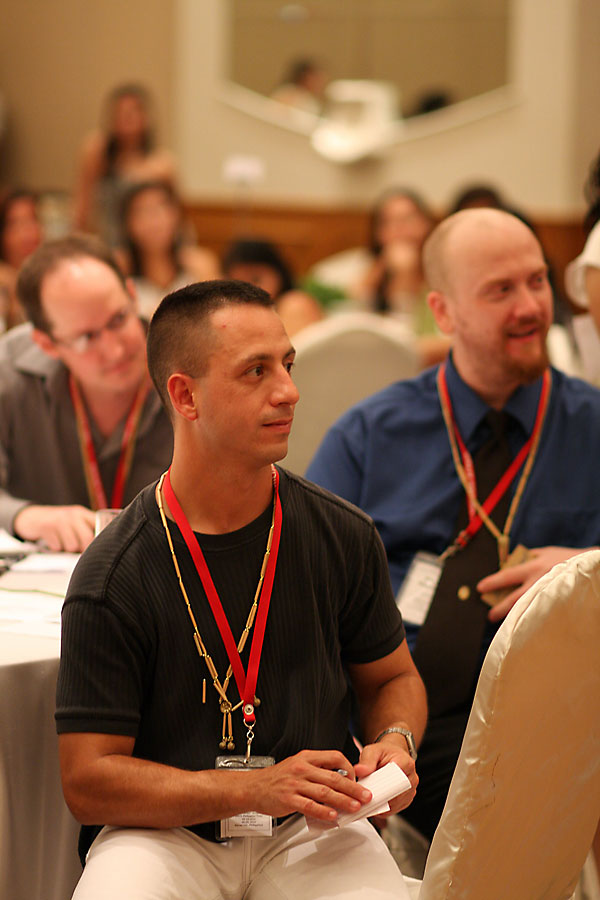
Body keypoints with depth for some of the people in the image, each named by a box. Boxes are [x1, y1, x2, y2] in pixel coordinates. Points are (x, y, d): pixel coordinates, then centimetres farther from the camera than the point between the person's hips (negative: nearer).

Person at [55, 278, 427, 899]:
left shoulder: (342, 537, 2)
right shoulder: (112, 576, -9)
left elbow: (392, 677, 20)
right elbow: (88, 782, -10)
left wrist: (394, 743, -4)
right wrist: (255, 788, -21)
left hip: (312, 830, 3)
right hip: (164, 834, -2)